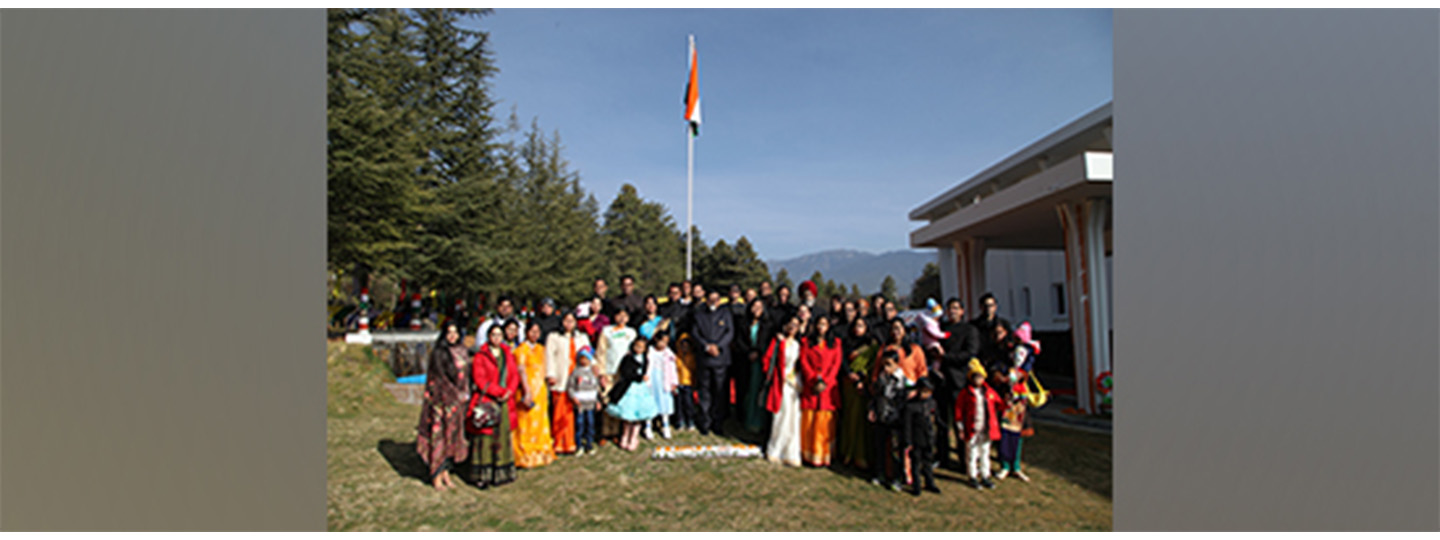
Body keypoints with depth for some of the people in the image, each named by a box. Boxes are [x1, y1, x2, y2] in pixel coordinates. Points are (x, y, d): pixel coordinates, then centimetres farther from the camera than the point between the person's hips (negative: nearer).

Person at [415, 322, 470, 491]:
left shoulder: (462, 351, 8)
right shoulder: (438, 352, -10)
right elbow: (440, 377, -14)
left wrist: (465, 394, 5)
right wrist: (456, 395, -14)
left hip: (458, 400, 6)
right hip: (443, 399, -6)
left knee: (453, 434, 11)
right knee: (440, 434, 0)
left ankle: (445, 472, 21)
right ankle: (436, 477, 10)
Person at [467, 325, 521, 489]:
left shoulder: (508, 354, 13)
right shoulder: (480, 356, -3)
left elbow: (515, 375, 9)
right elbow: (480, 380, -10)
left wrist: (509, 392, -8)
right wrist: (501, 391, -13)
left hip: (504, 403, 5)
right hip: (486, 403, -5)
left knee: (503, 437, 8)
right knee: (484, 438, -4)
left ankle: (500, 474, 17)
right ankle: (482, 476, 4)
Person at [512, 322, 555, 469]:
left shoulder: (541, 349, 13)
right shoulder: (522, 349, -8)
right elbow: (522, 371, -14)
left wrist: (545, 390, 11)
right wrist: (527, 392, -20)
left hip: (541, 389, 7)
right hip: (528, 389, -7)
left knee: (541, 422, 12)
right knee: (527, 422, -2)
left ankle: (541, 454, 22)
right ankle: (526, 458, 7)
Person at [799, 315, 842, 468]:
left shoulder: (835, 342, 11)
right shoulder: (806, 342, 10)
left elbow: (836, 364, 3)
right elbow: (804, 362, 2)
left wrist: (825, 382, -9)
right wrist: (814, 381, -9)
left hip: (828, 387, 0)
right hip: (810, 387, 0)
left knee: (825, 421, -1)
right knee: (809, 420, 0)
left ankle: (824, 456, 5)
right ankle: (809, 455, 6)